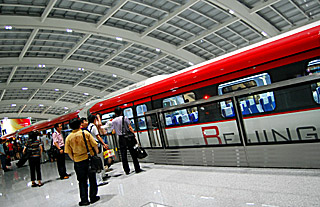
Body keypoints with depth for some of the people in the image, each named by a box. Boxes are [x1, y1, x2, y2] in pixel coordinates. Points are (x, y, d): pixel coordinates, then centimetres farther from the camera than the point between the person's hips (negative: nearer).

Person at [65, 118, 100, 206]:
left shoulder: (68, 138, -3)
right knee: (92, 179, 13)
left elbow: (69, 153, 0)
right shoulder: (85, 133, -8)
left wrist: (74, 160, 14)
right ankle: (93, 197, 19)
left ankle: (84, 200, 16)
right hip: (89, 158, -1)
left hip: (78, 161, 1)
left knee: (82, 181, 13)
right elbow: (95, 145, -8)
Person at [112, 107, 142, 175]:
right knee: (133, 154, 4)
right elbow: (130, 128, -7)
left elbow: (113, 132, 2)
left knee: (123, 155, 8)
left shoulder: (113, 121, 3)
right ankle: (137, 169, 7)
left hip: (121, 139, 2)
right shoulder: (125, 118, -3)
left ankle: (127, 170, 11)